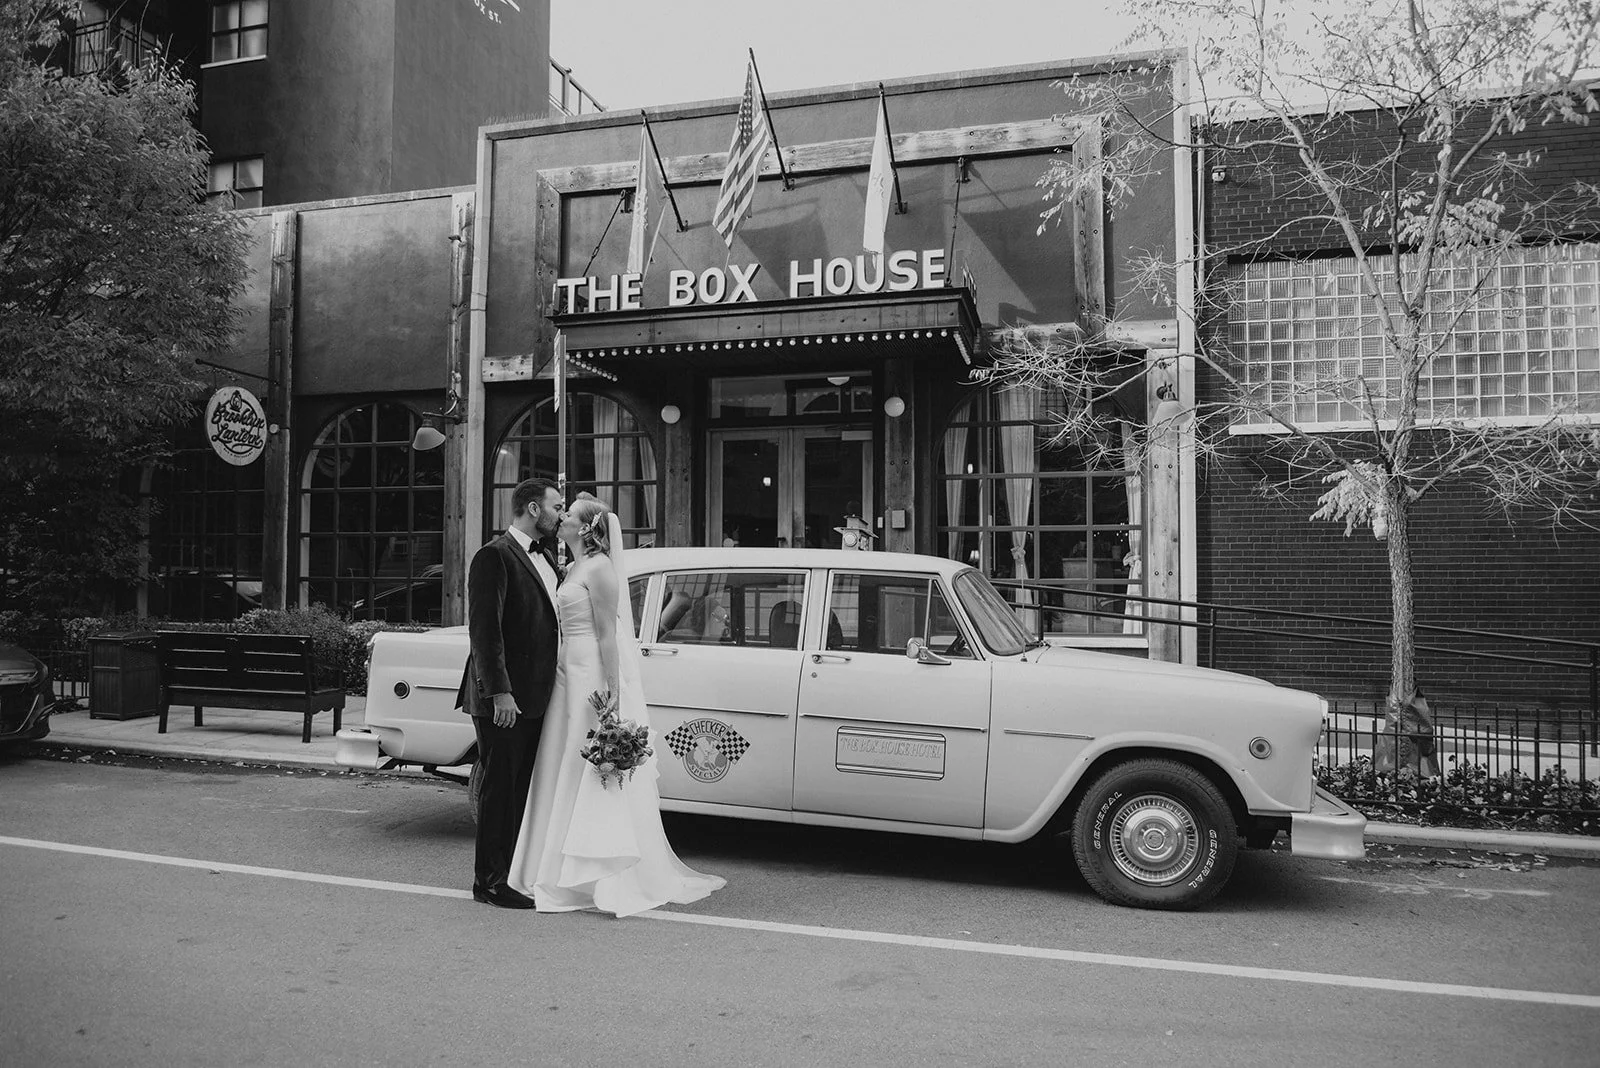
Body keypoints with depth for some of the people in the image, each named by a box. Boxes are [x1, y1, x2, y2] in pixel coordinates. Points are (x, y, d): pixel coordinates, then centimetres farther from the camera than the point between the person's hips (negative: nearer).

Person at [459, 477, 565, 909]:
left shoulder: (546, 558, 15)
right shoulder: (494, 557, -12)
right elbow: (484, 630, -18)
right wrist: (499, 691, -22)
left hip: (534, 696, 8)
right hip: (503, 698, -8)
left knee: (520, 789, 16)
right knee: (499, 789, 1)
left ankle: (513, 871, 28)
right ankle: (490, 882, 13)